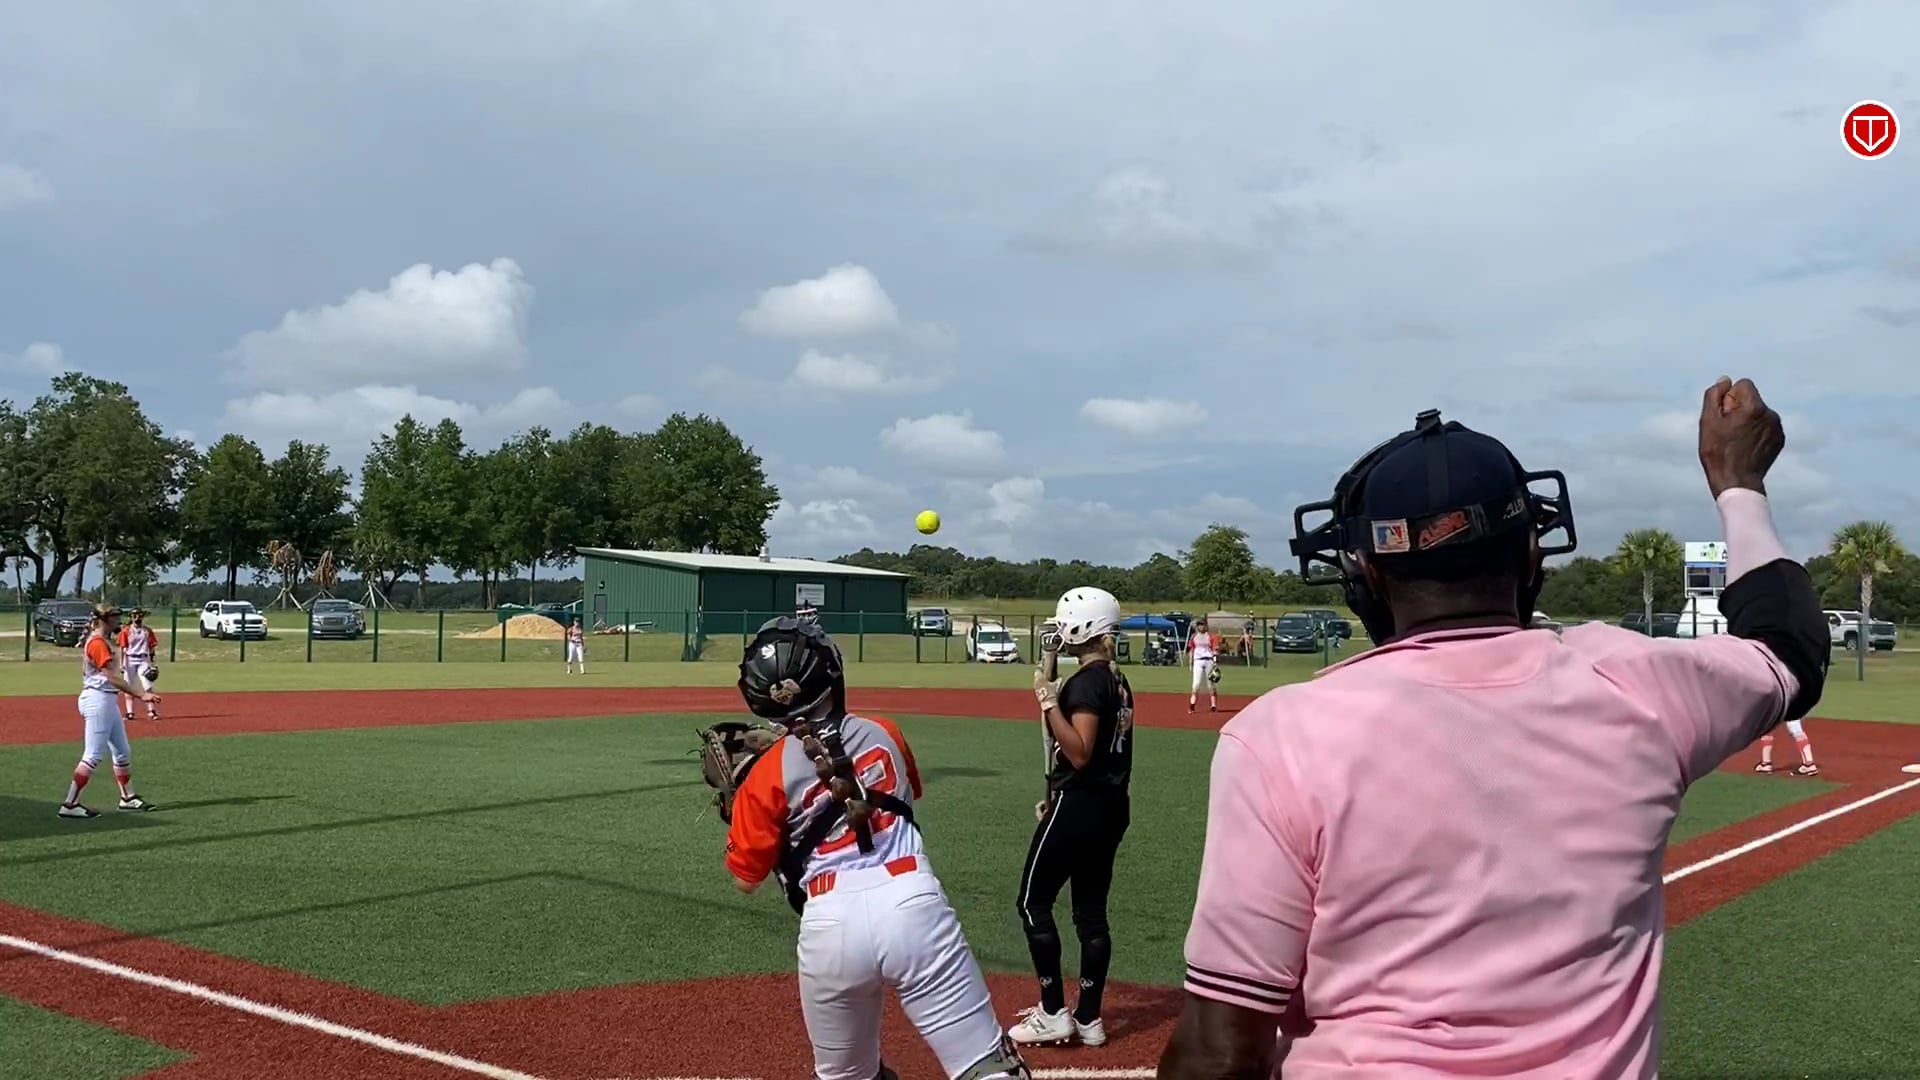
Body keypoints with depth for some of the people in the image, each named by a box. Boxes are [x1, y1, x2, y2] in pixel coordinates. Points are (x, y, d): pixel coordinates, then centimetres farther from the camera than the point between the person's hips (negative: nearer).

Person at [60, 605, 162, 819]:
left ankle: (128, 797, 23)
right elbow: (112, 677, -24)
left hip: (108, 701, 11)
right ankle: (69, 804, -6)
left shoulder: (103, 641, 15)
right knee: (93, 756, -9)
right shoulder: (98, 643, -16)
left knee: (123, 752, 15)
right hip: (99, 700, -11)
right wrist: (141, 695, -29)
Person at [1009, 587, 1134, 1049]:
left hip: (1078, 805, -9)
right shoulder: (1118, 681, 12)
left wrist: (1049, 701, -22)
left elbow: (1080, 754, -24)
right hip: (1111, 805, 9)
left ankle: (1053, 1014, 4)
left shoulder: (1086, 681, -17)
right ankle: (1088, 1019, 16)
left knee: (1034, 903, 2)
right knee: (1091, 910, 11)